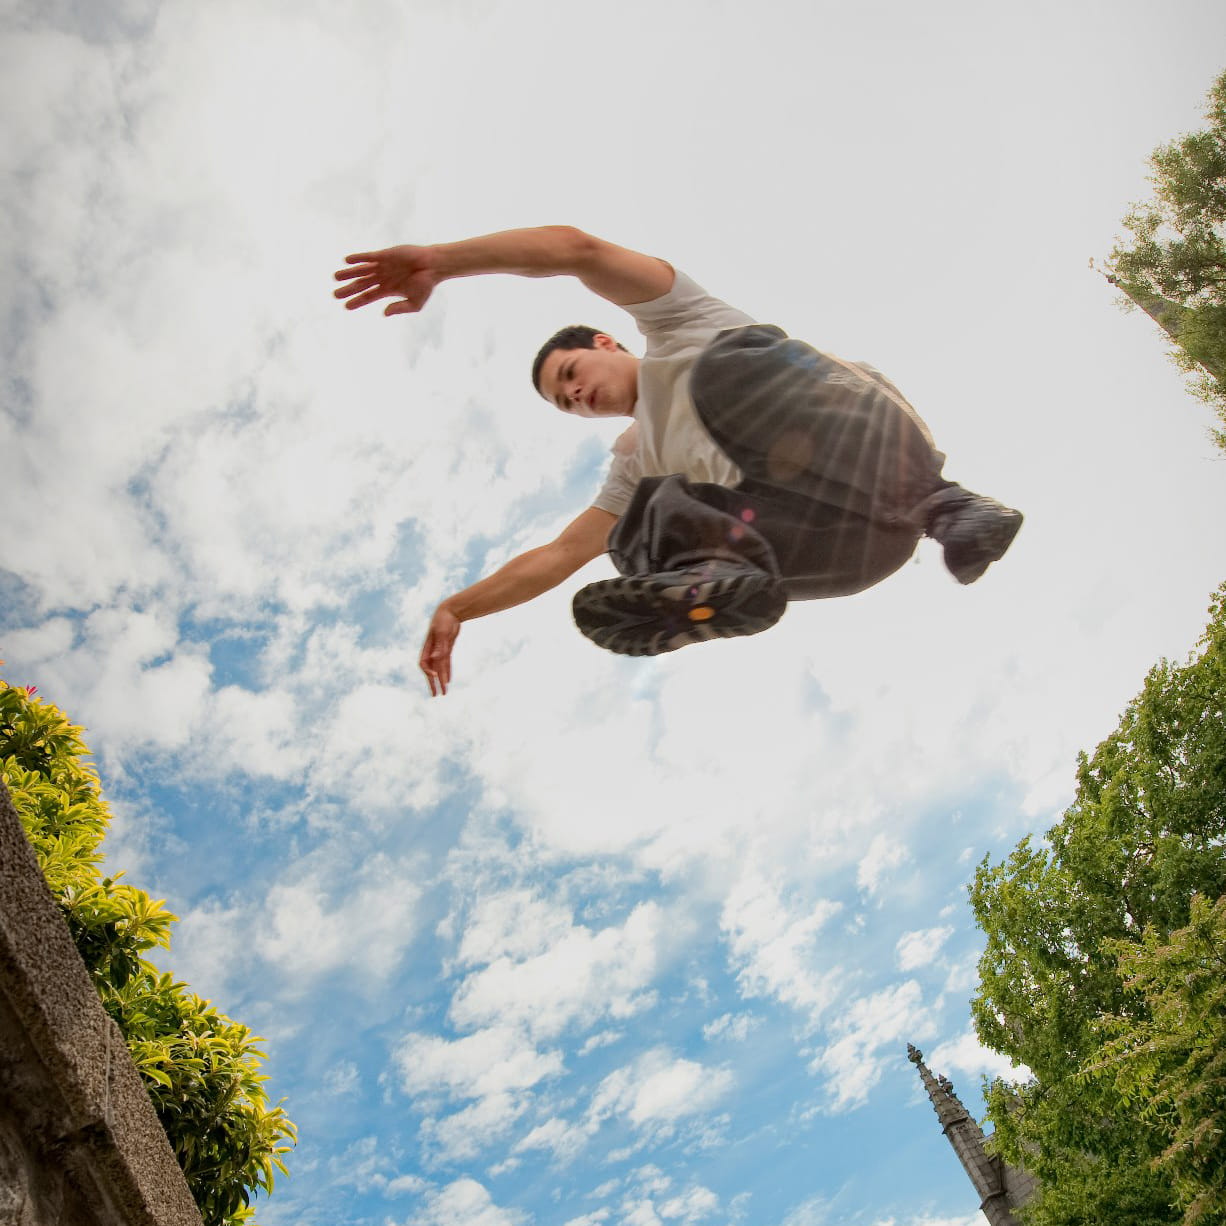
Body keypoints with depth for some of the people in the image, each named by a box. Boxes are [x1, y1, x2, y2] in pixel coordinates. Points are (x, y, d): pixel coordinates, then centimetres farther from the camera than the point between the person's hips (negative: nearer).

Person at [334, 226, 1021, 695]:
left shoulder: (674, 326, 16)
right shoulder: (639, 464, 31)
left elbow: (571, 246, 0)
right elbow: (556, 558, 29)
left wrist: (435, 260, -2)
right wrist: (458, 608, 25)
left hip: (866, 442, -7)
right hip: (845, 551, 7)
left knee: (726, 366, -26)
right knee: (638, 531, -1)